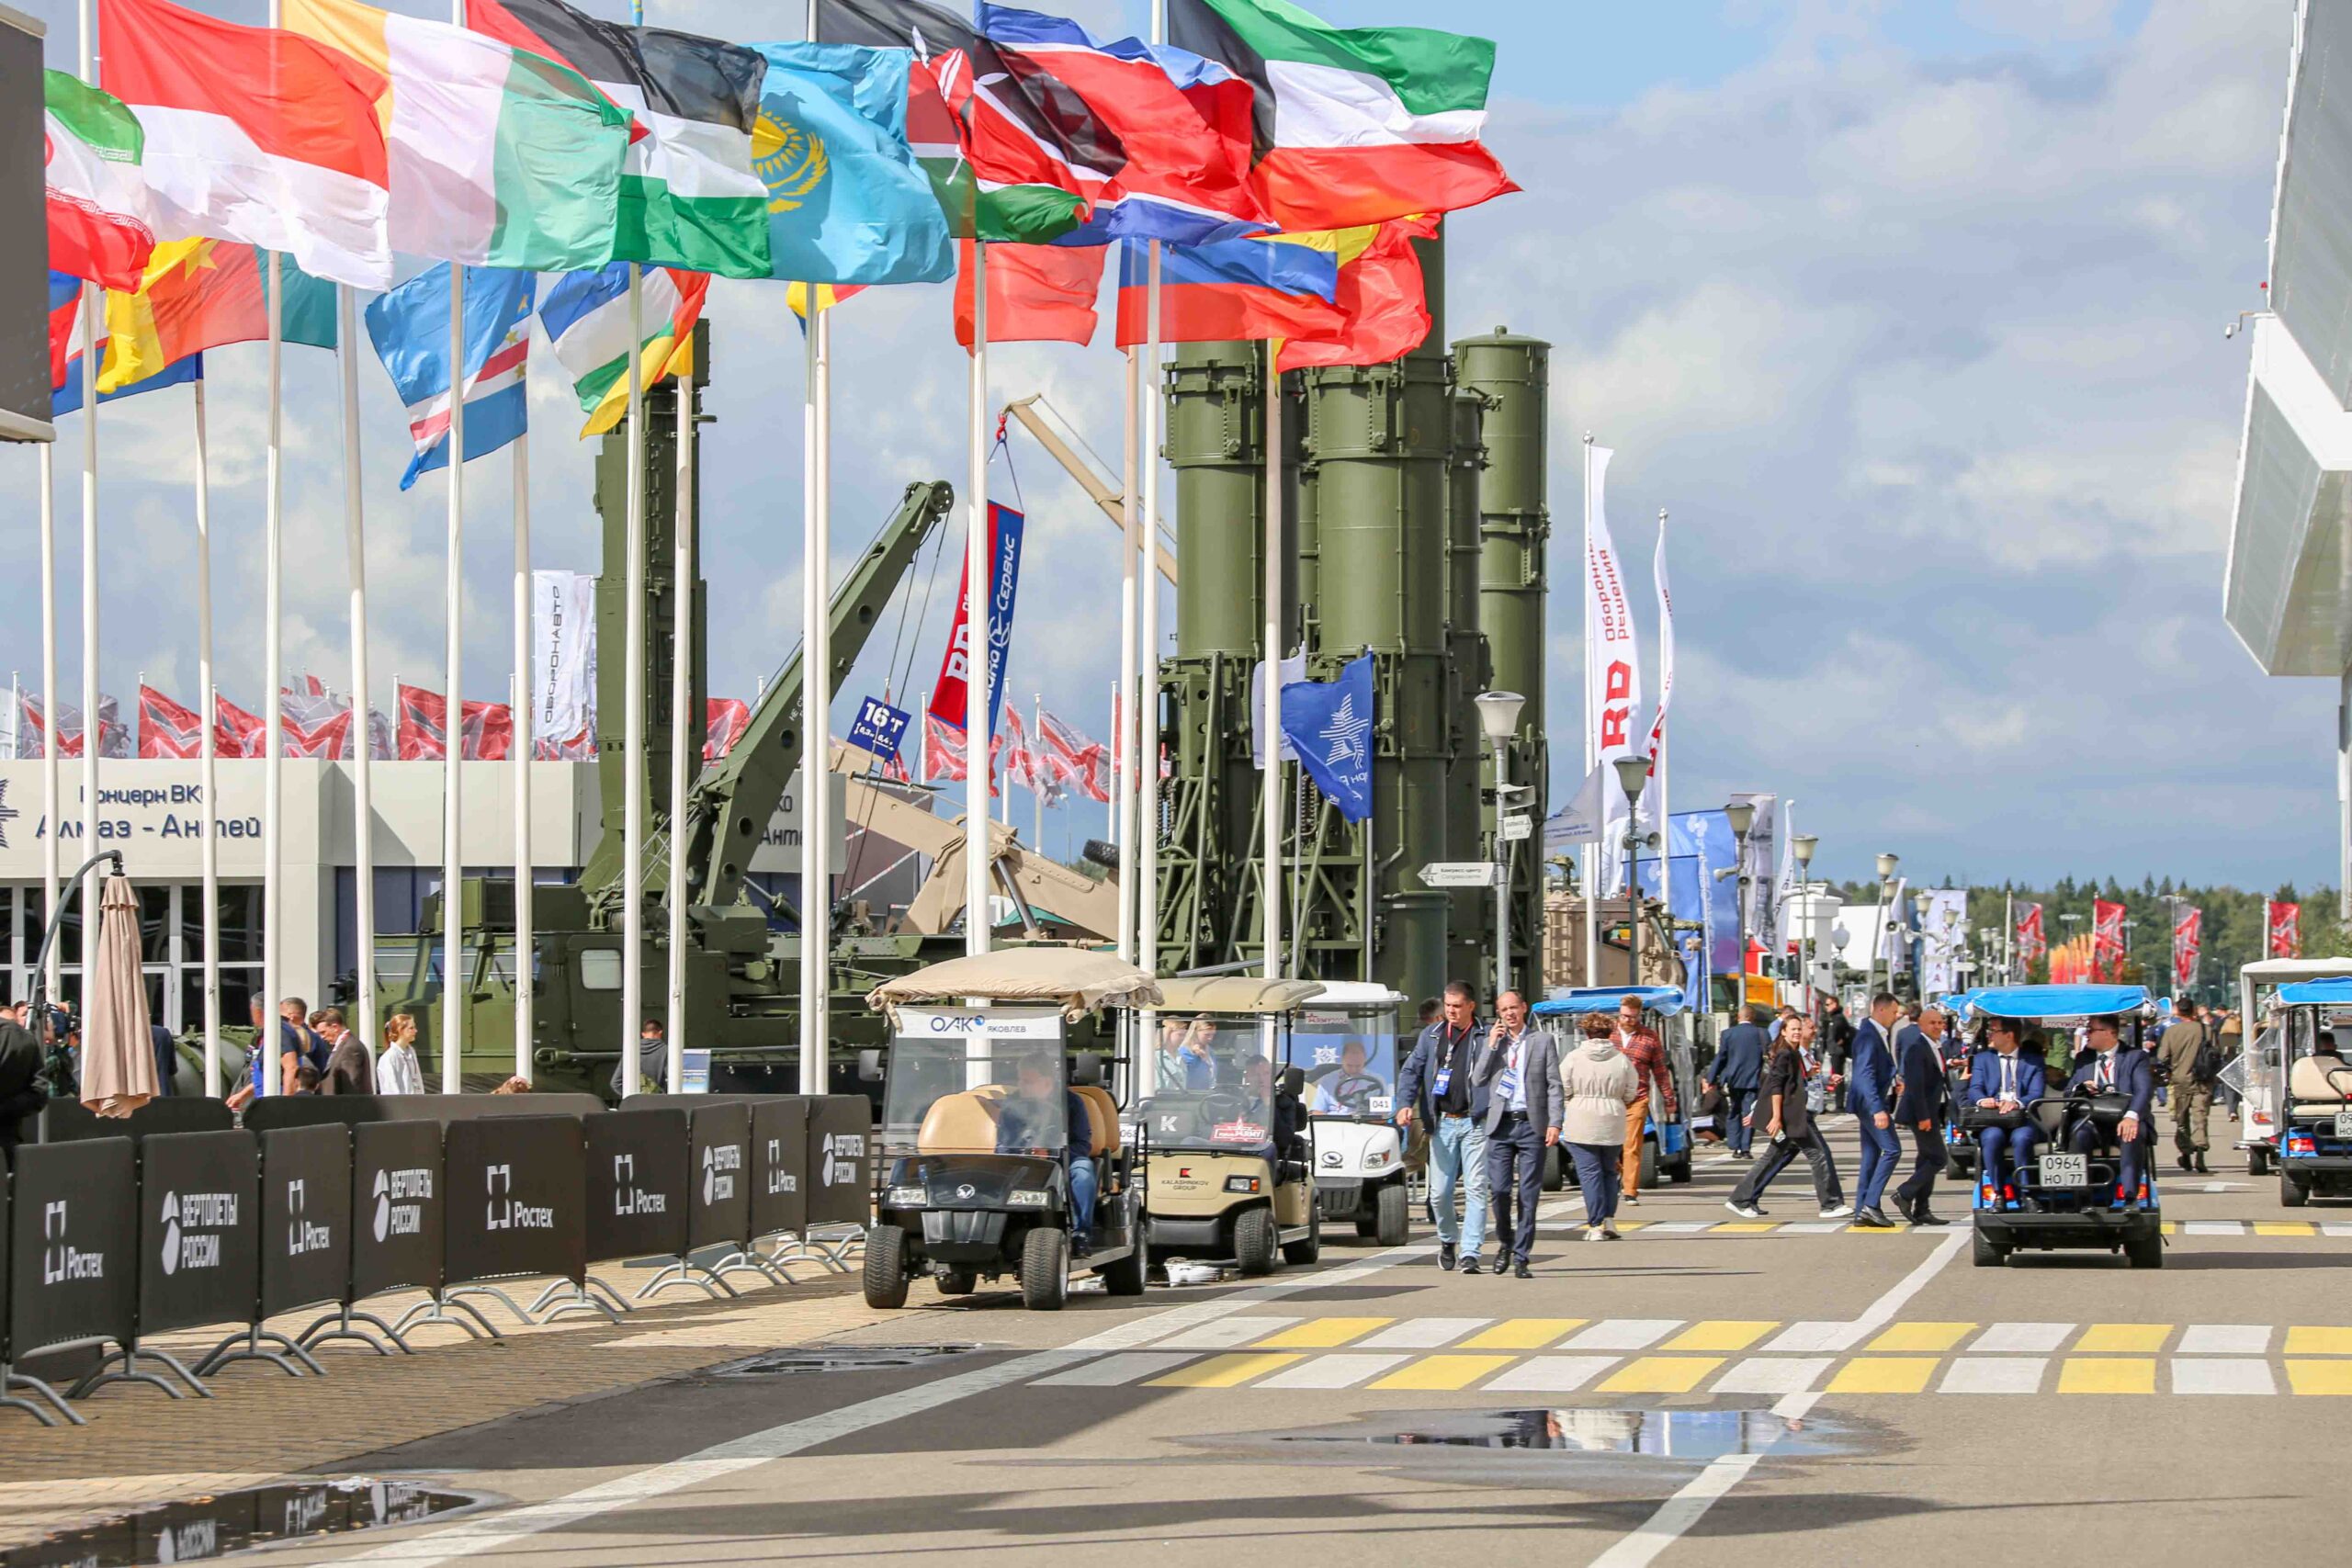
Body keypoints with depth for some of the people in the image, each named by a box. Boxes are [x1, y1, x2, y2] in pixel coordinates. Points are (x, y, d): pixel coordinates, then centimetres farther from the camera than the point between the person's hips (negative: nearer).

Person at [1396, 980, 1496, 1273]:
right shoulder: (1431, 1035, 12)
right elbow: (1411, 1070, 8)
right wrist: (1404, 1104, -6)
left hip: (1475, 1123, -3)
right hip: (1443, 1124, 3)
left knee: (1475, 1188, -9)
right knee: (1439, 1192, 6)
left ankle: (1470, 1253, -9)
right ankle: (1448, 1240, 31)